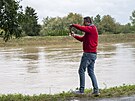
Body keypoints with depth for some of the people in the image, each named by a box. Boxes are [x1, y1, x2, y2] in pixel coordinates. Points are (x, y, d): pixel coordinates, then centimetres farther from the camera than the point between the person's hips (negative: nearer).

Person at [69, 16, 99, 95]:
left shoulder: (92, 28, -11)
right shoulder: (90, 30, 21)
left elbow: (81, 28, -26)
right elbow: (82, 39, 24)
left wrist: (73, 25, -11)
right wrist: (74, 35, 10)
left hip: (88, 53, -10)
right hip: (93, 54, 10)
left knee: (81, 71, -4)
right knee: (91, 72, 10)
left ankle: (81, 90, -2)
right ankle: (96, 90, 6)